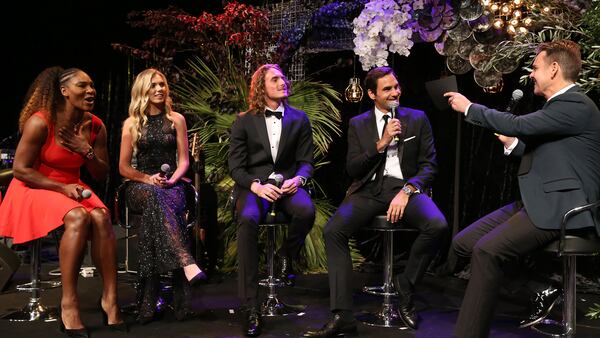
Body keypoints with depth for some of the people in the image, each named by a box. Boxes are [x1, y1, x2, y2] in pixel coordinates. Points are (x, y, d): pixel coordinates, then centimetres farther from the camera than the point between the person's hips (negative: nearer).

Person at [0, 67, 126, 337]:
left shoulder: (95, 126, 1)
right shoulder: (40, 123, -15)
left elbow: (101, 174, 7)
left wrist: (87, 150, -12)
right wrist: (62, 188, -18)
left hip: (72, 189, 5)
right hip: (35, 190, -5)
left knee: (102, 216, -27)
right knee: (78, 217, -34)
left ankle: (110, 297, -24)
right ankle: (68, 303, -30)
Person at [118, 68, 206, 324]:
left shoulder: (176, 120, 10)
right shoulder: (132, 123, 9)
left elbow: (184, 160, 10)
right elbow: (123, 167, 8)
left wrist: (172, 180, -10)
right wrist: (148, 179, -9)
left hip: (171, 185, 1)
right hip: (140, 186, 0)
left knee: (154, 215, -35)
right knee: (156, 197, -39)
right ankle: (187, 264, -55)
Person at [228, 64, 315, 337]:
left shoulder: (299, 119, 12)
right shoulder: (244, 121, 8)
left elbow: (306, 160, 9)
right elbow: (236, 166, 2)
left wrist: (298, 179, -15)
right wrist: (256, 186, -19)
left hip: (287, 182, 1)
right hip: (253, 184, -1)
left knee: (306, 210, -35)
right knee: (248, 219, -36)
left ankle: (286, 255, 0)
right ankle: (249, 308, -31)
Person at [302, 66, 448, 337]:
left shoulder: (417, 119, 10)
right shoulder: (358, 124, 13)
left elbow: (429, 165, 5)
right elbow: (352, 169, 5)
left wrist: (406, 191, -13)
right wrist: (381, 144, -8)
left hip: (404, 186, -1)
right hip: (369, 190, 1)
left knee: (438, 225, -32)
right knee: (333, 231, -26)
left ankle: (405, 285, -6)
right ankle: (342, 316, -26)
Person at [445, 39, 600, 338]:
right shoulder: (558, 104, 18)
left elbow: (518, 125, -23)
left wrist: (469, 108, -11)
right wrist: (511, 143, 8)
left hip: (558, 206, -10)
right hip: (537, 201, 10)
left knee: (487, 250, -27)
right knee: (463, 242, 1)